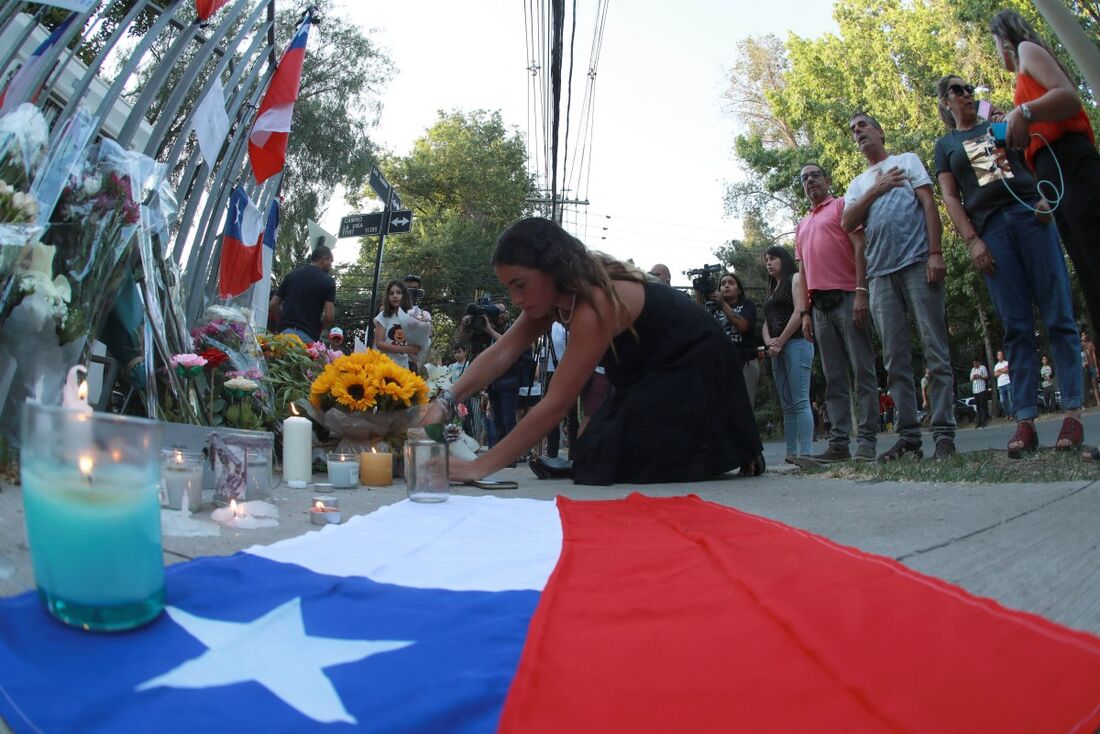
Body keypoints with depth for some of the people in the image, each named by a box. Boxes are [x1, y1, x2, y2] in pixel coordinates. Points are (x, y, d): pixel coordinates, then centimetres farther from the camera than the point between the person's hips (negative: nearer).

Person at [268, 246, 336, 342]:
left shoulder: (292, 275, 14)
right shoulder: (328, 281, 2)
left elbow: (273, 305, 11)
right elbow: (329, 316, -8)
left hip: (284, 332, 4)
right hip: (308, 336, -4)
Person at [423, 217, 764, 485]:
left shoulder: (595, 305, -34)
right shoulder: (558, 292, -6)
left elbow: (556, 404, -36)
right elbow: (500, 354, -10)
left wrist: (481, 467, -35)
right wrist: (444, 402, -25)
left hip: (696, 372, -9)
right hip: (652, 372, 9)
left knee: (628, 463, -17)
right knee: (601, 458, 3)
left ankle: (735, 455, 5)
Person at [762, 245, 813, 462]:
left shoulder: (796, 278, 4)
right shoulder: (771, 290, 26)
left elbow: (799, 311, -8)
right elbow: (766, 323, 20)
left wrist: (780, 342, -10)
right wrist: (769, 342, -2)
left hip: (796, 344, -8)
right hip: (777, 350, 8)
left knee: (800, 402, -15)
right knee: (787, 405, 3)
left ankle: (805, 453, -20)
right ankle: (791, 454, 2)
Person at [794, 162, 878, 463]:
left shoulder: (843, 206, 7)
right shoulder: (802, 225, 25)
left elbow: (860, 248, -4)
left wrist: (861, 292, -15)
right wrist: (806, 313, 13)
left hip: (847, 297, -6)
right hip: (820, 305, 6)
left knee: (862, 371, -7)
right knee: (834, 378, 4)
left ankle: (867, 441, -8)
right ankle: (839, 442, 4)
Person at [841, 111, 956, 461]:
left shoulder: (907, 160, 16)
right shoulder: (857, 184, 25)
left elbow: (929, 204, 3)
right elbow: (847, 223, 8)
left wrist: (935, 253, -9)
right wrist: (877, 190, 0)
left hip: (918, 263, -4)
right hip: (880, 274, 4)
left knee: (936, 351, -8)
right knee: (895, 360, -1)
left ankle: (944, 434, -8)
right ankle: (908, 437, 1)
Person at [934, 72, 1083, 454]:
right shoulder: (945, 145, 20)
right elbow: (950, 198, 9)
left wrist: (1047, 196, -6)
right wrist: (972, 241, -5)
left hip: (1030, 213, 1)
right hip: (990, 228, -1)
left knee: (1058, 316, -8)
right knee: (1016, 328, -6)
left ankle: (1073, 410, -8)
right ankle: (1024, 421, -7)